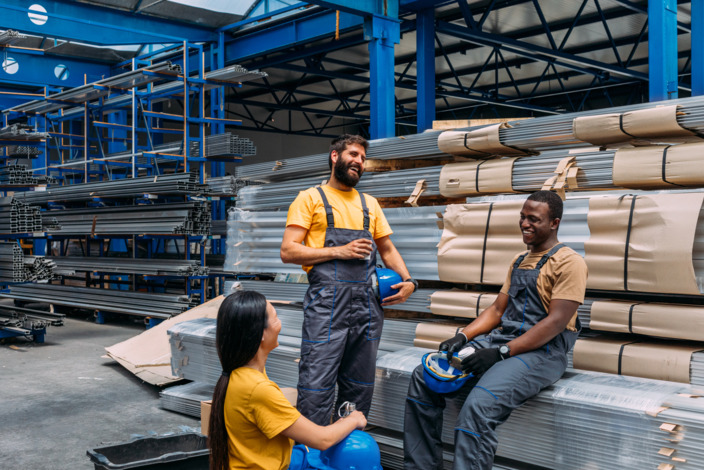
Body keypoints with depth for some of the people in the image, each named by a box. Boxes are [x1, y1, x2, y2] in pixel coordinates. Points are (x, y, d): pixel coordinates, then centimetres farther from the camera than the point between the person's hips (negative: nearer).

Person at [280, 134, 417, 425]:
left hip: (367, 305, 5)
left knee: (360, 389, 9)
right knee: (316, 388, -10)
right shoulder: (311, 198, 5)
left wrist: (408, 281, 8)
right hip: (326, 303, -5)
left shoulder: (369, 204, 21)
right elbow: (288, 251, -3)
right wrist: (339, 251, -10)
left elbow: (387, 249, 26)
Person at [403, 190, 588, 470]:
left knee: (479, 405, -33)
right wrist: (462, 337, 0)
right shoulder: (519, 261, 20)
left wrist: (501, 352, -21)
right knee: (424, 378, -8)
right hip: (501, 340, 8)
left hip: (542, 351, -8)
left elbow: (556, 321, -15)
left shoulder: (569, 263, -5)